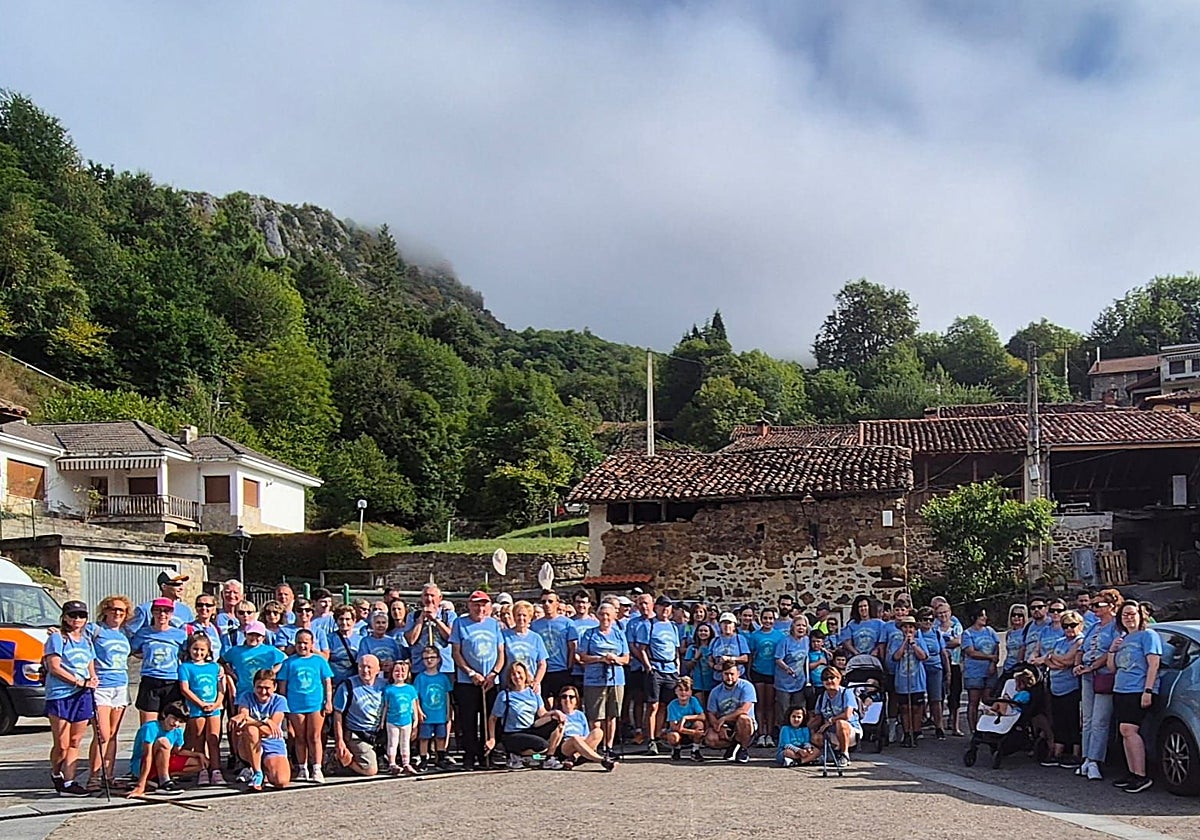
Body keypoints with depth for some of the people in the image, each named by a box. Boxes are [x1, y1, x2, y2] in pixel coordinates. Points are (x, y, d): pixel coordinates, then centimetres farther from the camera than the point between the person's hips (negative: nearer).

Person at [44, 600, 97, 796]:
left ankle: (68, 782, 5)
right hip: (60, 695, -6)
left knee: (74, 743, 4)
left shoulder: (86, 640, 18)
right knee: (62, 745, -4)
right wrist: (79, 681, -15)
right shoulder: (57, 638, -2)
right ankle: (56, 775, 19)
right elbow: (54, 667, -10)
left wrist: (92, 680, 0)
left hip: (83, 696, 6)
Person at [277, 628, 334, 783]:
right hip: (295, 706, 1)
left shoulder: (319, 660, 5)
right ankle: (302, 769, 17)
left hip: (316, 704, -1)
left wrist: (328, 702, 0)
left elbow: (327, 682, 7)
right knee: (300, 738, 8)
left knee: (314, 737, -2)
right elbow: (282, 685, 7)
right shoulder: (289, 662, 5)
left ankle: (317, 769, 0)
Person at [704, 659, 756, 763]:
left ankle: (744, 750, -13)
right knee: (710, 739, -27)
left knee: (743, 718, -38)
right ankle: (734, 746, 3)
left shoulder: (746, 686, -9)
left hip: (742, 727, -3)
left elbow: (745, 710, -21)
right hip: (725, 727, 3)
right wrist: (719, 727, -19)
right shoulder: (716, 691, 4)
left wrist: (723, 719, -22)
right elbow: (711, 714, 2)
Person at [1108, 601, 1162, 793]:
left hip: (1138, 691, -8)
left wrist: (1148, 690, -19)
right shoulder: (1123, 638, 21)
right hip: (1120, 691, 8)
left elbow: (1153, 664, -11)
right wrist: (1112, 650, 6)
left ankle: (1141, 776, -17)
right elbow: (1112, 667, 24)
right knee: (1125, 733, 6)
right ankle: (1133, 773, 11)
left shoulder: (1148, 635, -3)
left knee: (1128, 730, -18)